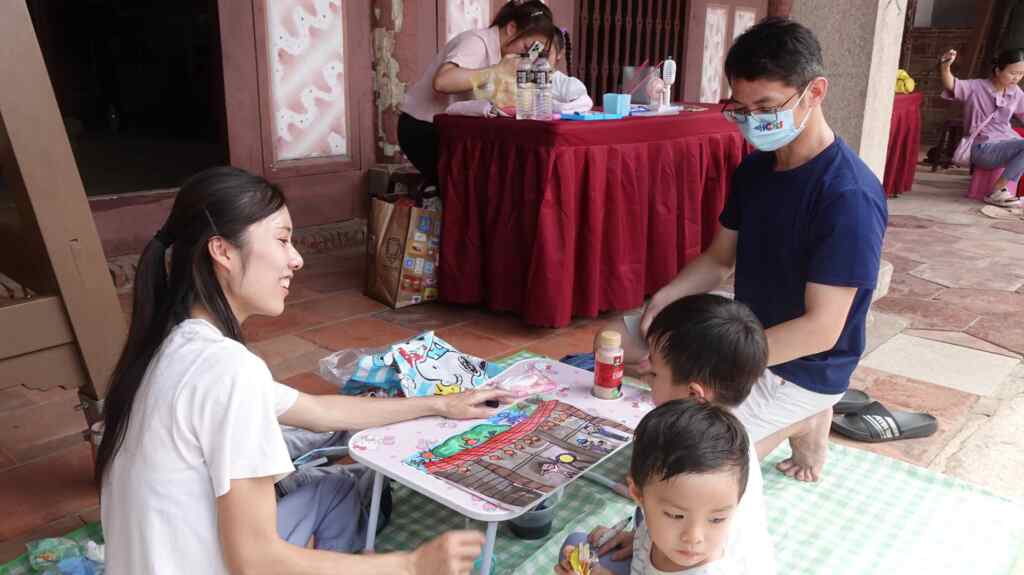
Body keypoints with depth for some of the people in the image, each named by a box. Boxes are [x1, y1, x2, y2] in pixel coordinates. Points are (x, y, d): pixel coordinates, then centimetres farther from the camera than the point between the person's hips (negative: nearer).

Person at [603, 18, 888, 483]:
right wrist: (666, 297, -12)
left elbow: (821, 329, -29)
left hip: (801, 367, -8)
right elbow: (719, 258, 8)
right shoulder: (753, 168, 0)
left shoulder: (848, 196, -26)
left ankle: (796, 422, 5)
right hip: (748, 334, 9)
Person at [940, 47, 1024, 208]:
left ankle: (1000, 189, -13)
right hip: (983, 148, -6)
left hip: (1007, 142, 6)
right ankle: (996, 193, -20)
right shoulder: (976, 87, -7)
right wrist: (945, 67, -44)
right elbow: (951, 85, -24)